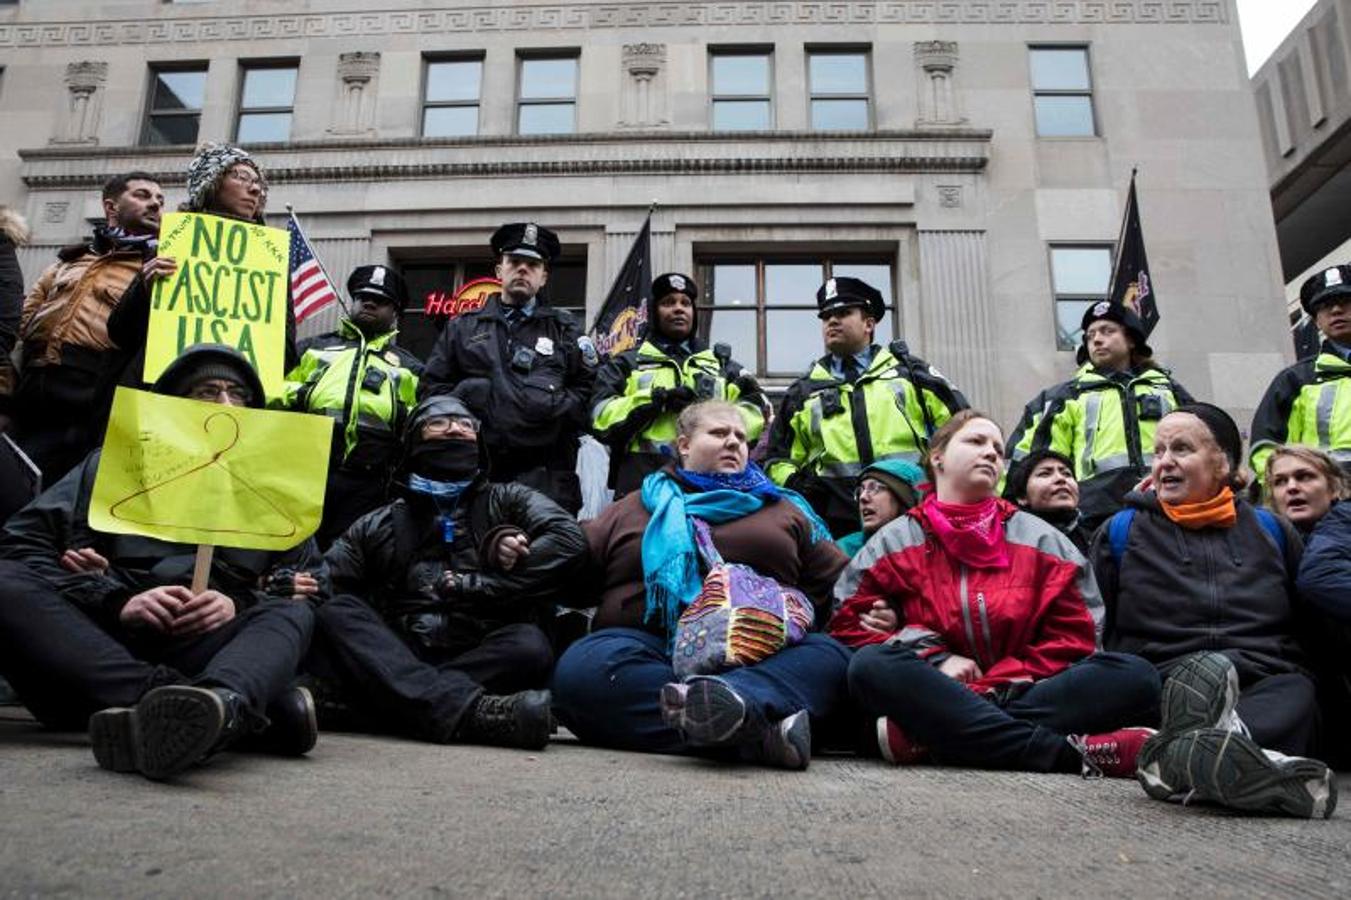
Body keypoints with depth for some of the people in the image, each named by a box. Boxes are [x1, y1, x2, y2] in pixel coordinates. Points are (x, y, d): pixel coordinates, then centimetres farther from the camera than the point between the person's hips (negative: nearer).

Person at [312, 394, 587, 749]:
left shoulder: (507, 501, 14)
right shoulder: (378, 526, 20)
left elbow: (570, 540, -4)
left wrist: (475, 587, -8)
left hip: (485, 661, -1)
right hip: (398, 662, 2)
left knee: (528, 644, -29)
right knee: (335, 613, -23)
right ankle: (472, 711, -41)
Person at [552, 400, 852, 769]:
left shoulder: (783, 508, 24)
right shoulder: (636, 507, 21)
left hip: (761, 657, 1)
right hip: (650, 649, -1)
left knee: (828, 655, -27)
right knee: (581, 667, -32)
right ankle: (760, 731, -46)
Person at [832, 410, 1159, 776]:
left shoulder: (1040, 539, 13)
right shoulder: (897, 541, 10)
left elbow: (1072, 634, 7)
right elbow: (849, 620, 5)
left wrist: (998, 687, -10)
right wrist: (937, 658, -9)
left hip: (1023, 694, 2)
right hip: (940, 694, -1)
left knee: (1135, 675, -22)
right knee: (873, 666, -32)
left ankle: (931, 734, -34)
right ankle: (1074, 751, -36)